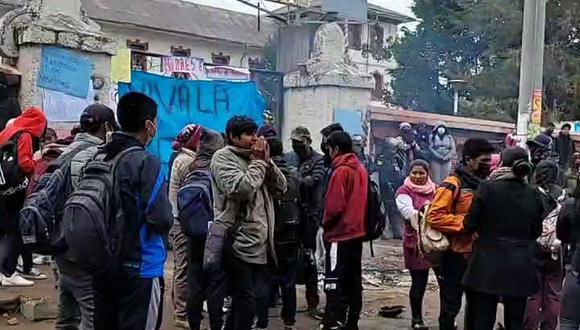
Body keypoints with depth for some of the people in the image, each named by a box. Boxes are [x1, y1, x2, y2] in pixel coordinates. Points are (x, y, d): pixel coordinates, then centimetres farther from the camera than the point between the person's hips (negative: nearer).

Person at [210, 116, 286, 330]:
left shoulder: (254, 158, 18)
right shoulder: (223, 157, -5)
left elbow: (281, 187, 12)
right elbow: (240, 188, -21)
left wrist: (267, 161, 0)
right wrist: (259, 162, -9)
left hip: (260, 244, 8)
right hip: (238, 244, -8)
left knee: (242, 300, 15)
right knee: (246, 301, -6)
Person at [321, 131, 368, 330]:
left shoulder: (341, 171, -14)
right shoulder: (361, 170, 11)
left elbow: (334, 205, -18)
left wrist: (325, 224, -2)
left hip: (340, 234, -8)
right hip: (357, 232, 9)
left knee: (334, 284, -7)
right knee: (354, 281, 12)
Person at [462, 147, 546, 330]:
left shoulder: (488, 188, -10)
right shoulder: (534, 194, 0)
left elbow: (470, 225, -8)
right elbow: (536, 232, 7)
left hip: (488, 265, -3)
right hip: (521, 267, 3)